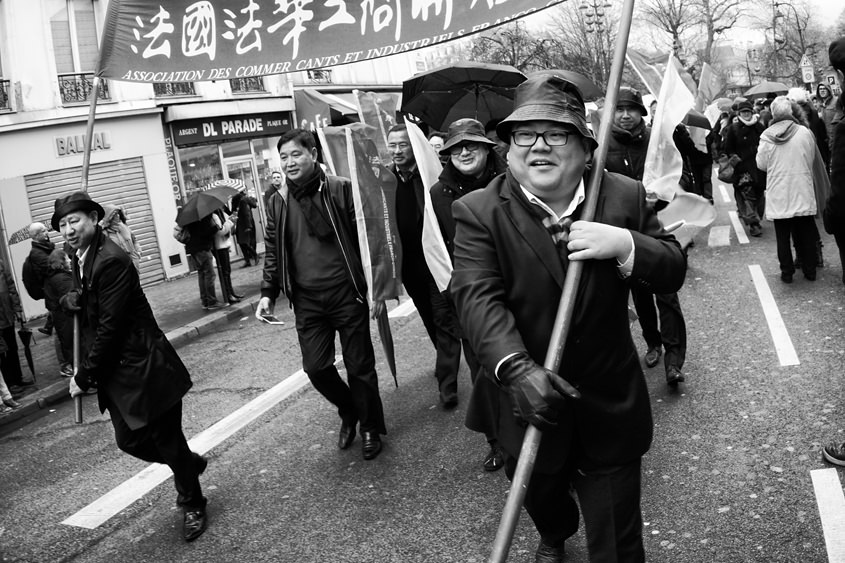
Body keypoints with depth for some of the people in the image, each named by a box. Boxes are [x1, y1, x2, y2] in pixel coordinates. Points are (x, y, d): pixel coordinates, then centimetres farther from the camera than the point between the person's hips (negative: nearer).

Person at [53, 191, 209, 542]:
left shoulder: (112, 261, -21)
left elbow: (110, 326, -22)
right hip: (114, 370, 9)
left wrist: (83, 377, -15)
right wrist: (70, 299, -3)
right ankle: (191, 463, 41)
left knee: (168, 441, 5)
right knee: (129, 440, 15)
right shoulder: (80, 257, 7)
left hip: (143, 367, -9)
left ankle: (192, 506, 27)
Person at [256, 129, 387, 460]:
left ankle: (370, 427, 26)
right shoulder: (278, 201, 6)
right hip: (307, 302, 3)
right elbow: (273, 251, 13)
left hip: (347, 294, -3)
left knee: (359, 367, 5)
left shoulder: (341, 190, -6)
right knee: (316, 368, 2)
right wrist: (268, 293, 5)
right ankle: (349, 412, 31)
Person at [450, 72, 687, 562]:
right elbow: (479, 298, -22)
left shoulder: (625, 197, -5)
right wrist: (517, 368, -38)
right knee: (540, 499, 29)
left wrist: (624, 245, -23)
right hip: (531, 405, 1)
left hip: (611, 410, 0)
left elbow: (674, 270, -2)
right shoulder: (479, 213, -12)